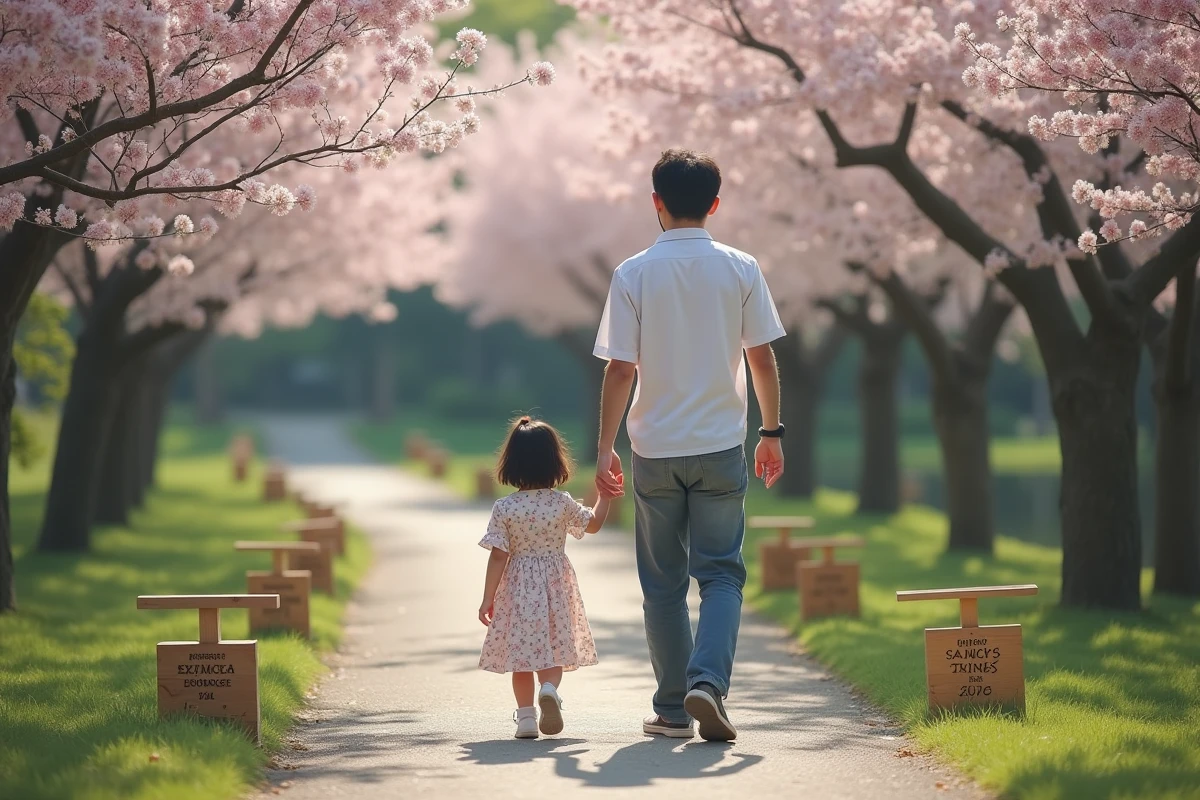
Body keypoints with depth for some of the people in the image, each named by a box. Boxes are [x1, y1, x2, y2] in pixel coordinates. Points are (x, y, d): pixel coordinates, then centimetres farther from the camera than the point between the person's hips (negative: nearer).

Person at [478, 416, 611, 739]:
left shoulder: (504, 508, -10)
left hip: (518, 587, -1)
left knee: (521, 651, 8)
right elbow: (593, 523, 11)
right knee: (552, 650, 9)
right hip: (555, 585, 1)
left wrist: (487, 598, -5)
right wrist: (605, 496, 24)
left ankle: (526, 716, 5)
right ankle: (549, 687, -20)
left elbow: (498, 556, -10)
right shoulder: (563, 503, -6)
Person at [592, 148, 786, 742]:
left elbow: (620, 369, -6)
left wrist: (605, 448, 0)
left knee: (663, 582, 10)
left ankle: (672, 710, 13)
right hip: (720, 447, 0)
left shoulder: (633, 274, -5)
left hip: (655, 448, 0)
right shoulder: (741, 270, -1)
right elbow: (762, 359, 2)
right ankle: (707, 680, -16)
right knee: (721, 572, 6)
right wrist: (772, 432, 12)